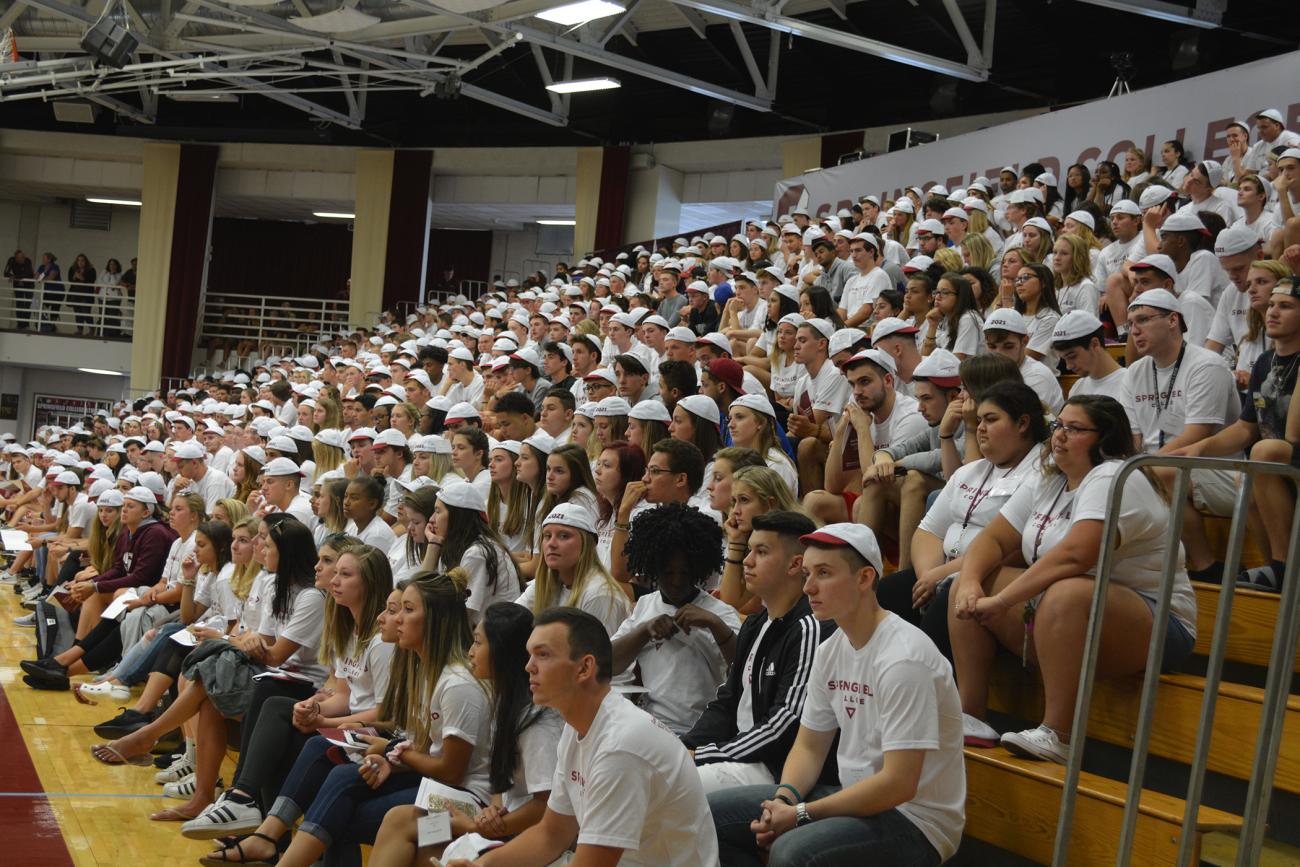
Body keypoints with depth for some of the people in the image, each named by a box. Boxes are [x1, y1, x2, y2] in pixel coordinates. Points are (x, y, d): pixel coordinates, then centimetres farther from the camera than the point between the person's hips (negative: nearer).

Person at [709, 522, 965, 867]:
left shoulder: (903, 659, -21)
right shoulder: (831, 649, 5)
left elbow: (899, 784, -24)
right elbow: (809, 746, 13)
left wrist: (802, 814, -19)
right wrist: (784, 799, -8)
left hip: (916, 821, -8)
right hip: (854, 797, 8)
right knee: (712, 813, 4)